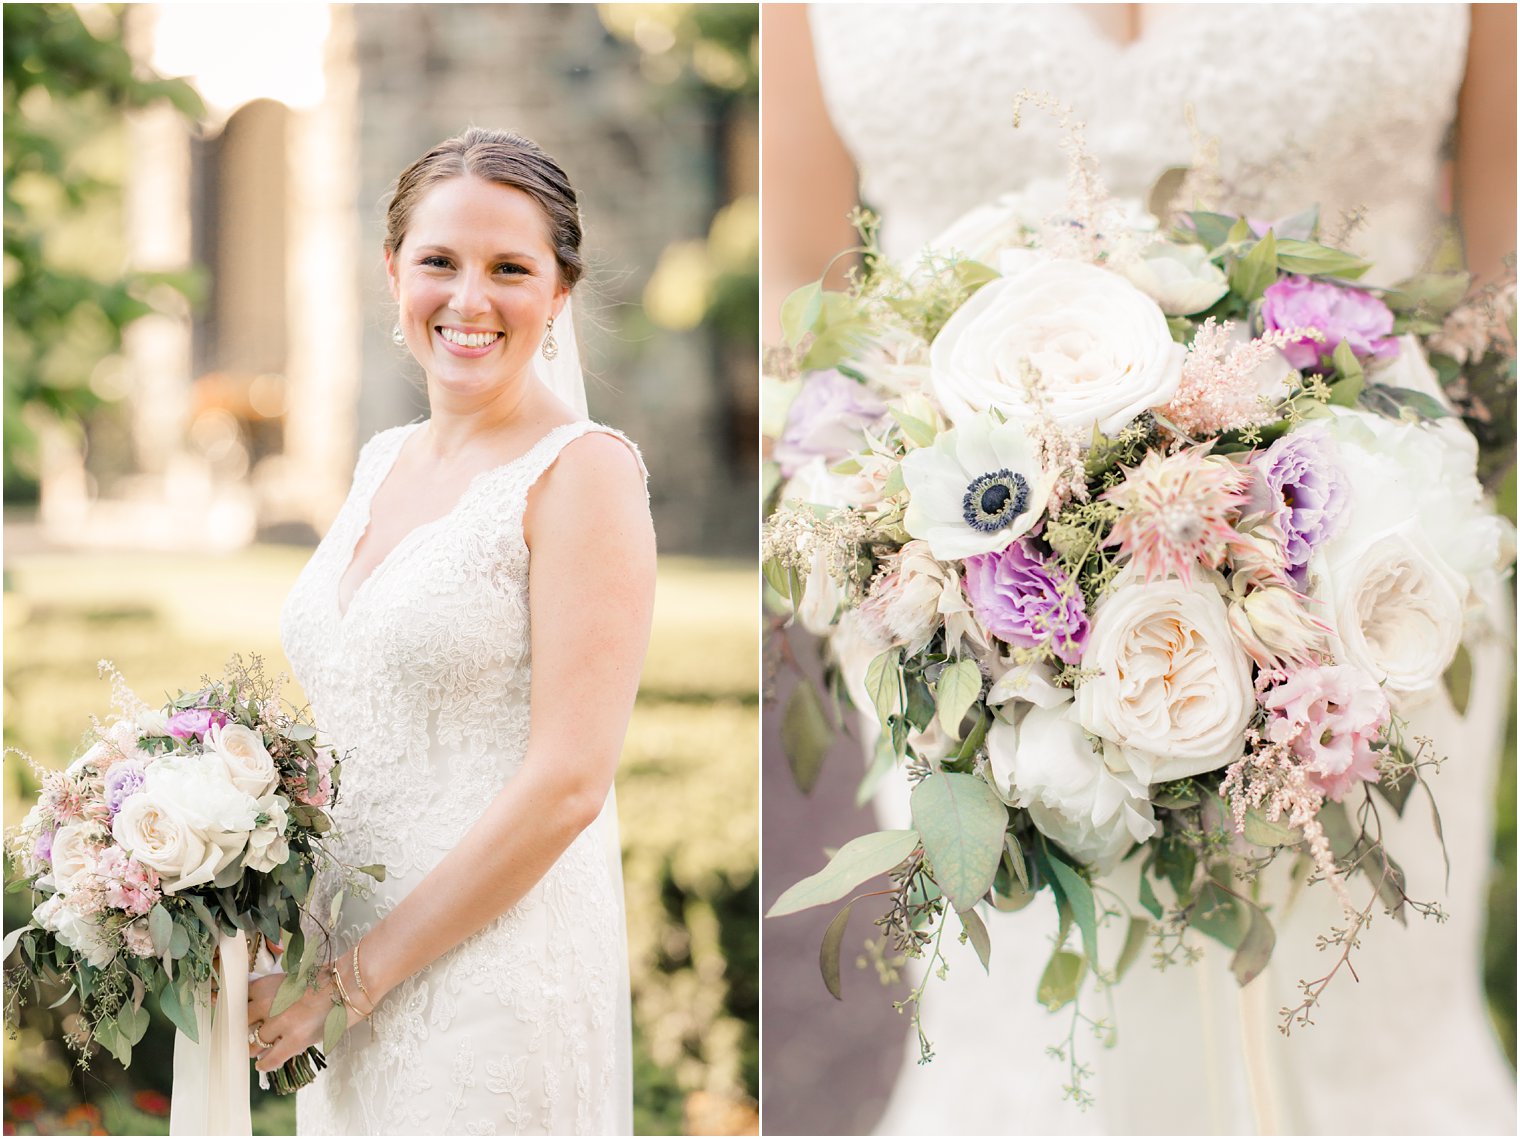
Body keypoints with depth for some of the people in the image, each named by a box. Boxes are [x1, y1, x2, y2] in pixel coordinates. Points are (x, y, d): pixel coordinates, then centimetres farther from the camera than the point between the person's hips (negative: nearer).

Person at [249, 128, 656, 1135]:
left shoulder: (584, 472, -12)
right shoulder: (384, 460, 10)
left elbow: (568, 782, -18)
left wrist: (355, 975, -15)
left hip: (498, 975, -7)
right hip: (349, 987, 7)